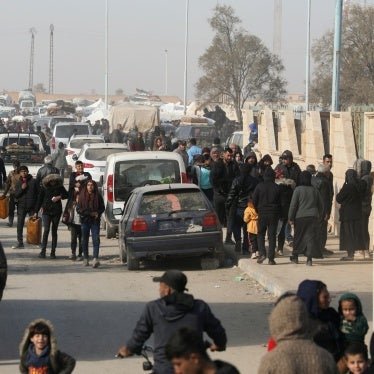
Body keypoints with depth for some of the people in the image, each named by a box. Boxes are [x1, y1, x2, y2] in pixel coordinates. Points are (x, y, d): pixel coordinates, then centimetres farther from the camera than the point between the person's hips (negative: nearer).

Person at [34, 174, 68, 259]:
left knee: (54, 231, 5)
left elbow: (66, 194, 14)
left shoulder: (59, 187, 1)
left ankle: (53, 252, 10)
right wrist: (36, 211, 5)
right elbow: (39, 199, 5)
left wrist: (59, 197, -8)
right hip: (46, 211, -1)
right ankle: (43, 251, -8)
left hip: (56, 211, 1)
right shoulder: (44, 187, 0)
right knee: (46, 230, -11)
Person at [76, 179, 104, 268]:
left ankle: (95, 259, -24)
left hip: (95, 221, -1)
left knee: (96, 239, -15)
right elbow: (78, 209, -2)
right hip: (85, 221, 1)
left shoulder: (98, 196, 2)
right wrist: (90, 213, -12)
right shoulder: (82, 196, 2)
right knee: (84, 240, 7)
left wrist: (97, 213, -11)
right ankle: (85, 259, 18)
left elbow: (102, 208, 10)